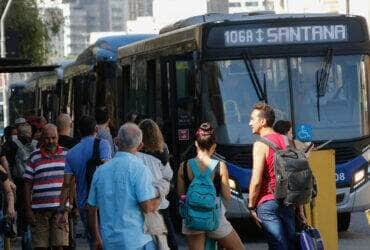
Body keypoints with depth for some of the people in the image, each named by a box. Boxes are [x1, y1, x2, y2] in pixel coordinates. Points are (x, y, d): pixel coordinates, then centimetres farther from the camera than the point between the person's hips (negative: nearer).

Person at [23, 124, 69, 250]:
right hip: (39, 209, -1)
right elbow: (28, 184, 5)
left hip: (60, 208, 1)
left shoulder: (66, 154, 9)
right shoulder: (34, 157, 5)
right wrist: (28, 210, -2)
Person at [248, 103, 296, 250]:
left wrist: (251, 206, -5)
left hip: (267, 202, -7)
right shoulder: (285, 141, 11)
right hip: (287, 202, 7)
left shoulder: (260, 145, -10)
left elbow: (256, 181, -15)